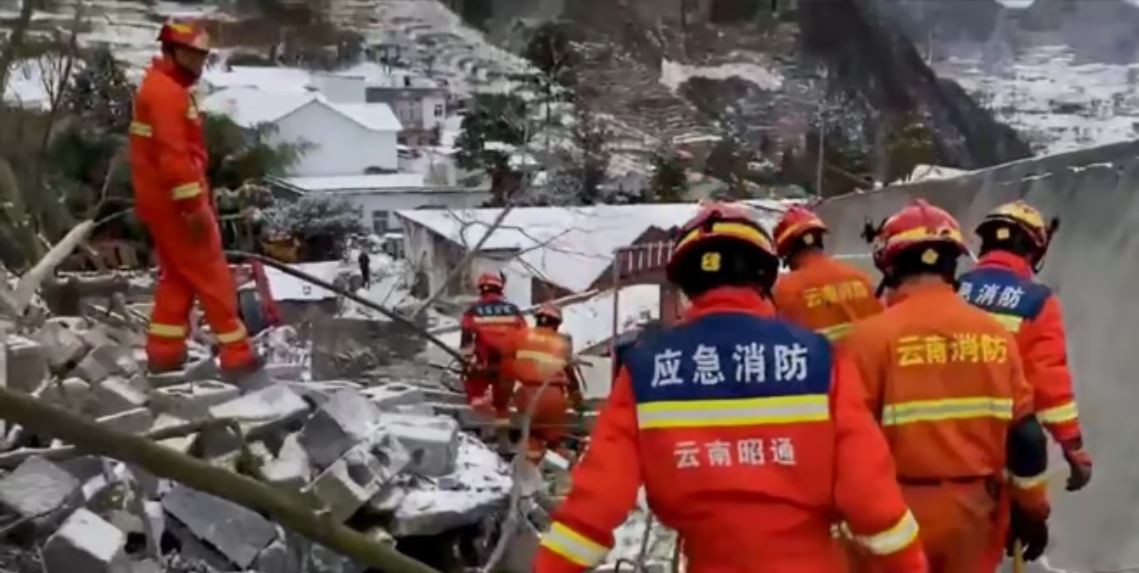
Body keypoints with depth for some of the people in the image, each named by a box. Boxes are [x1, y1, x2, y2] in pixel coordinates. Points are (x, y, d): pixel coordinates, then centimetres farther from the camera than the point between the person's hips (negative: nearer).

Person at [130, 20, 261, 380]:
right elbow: (173, 154, -25)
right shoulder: (166, 91, -17)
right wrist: (194, 205, -25)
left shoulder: (165, 88, 18)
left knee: (178, 275, 15)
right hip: (175, 202, -10)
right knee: (212, 276, -4)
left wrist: (197, 198, 22)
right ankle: (236, 355, 0)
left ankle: (164, 351, 18)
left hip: (163, 200, 10)